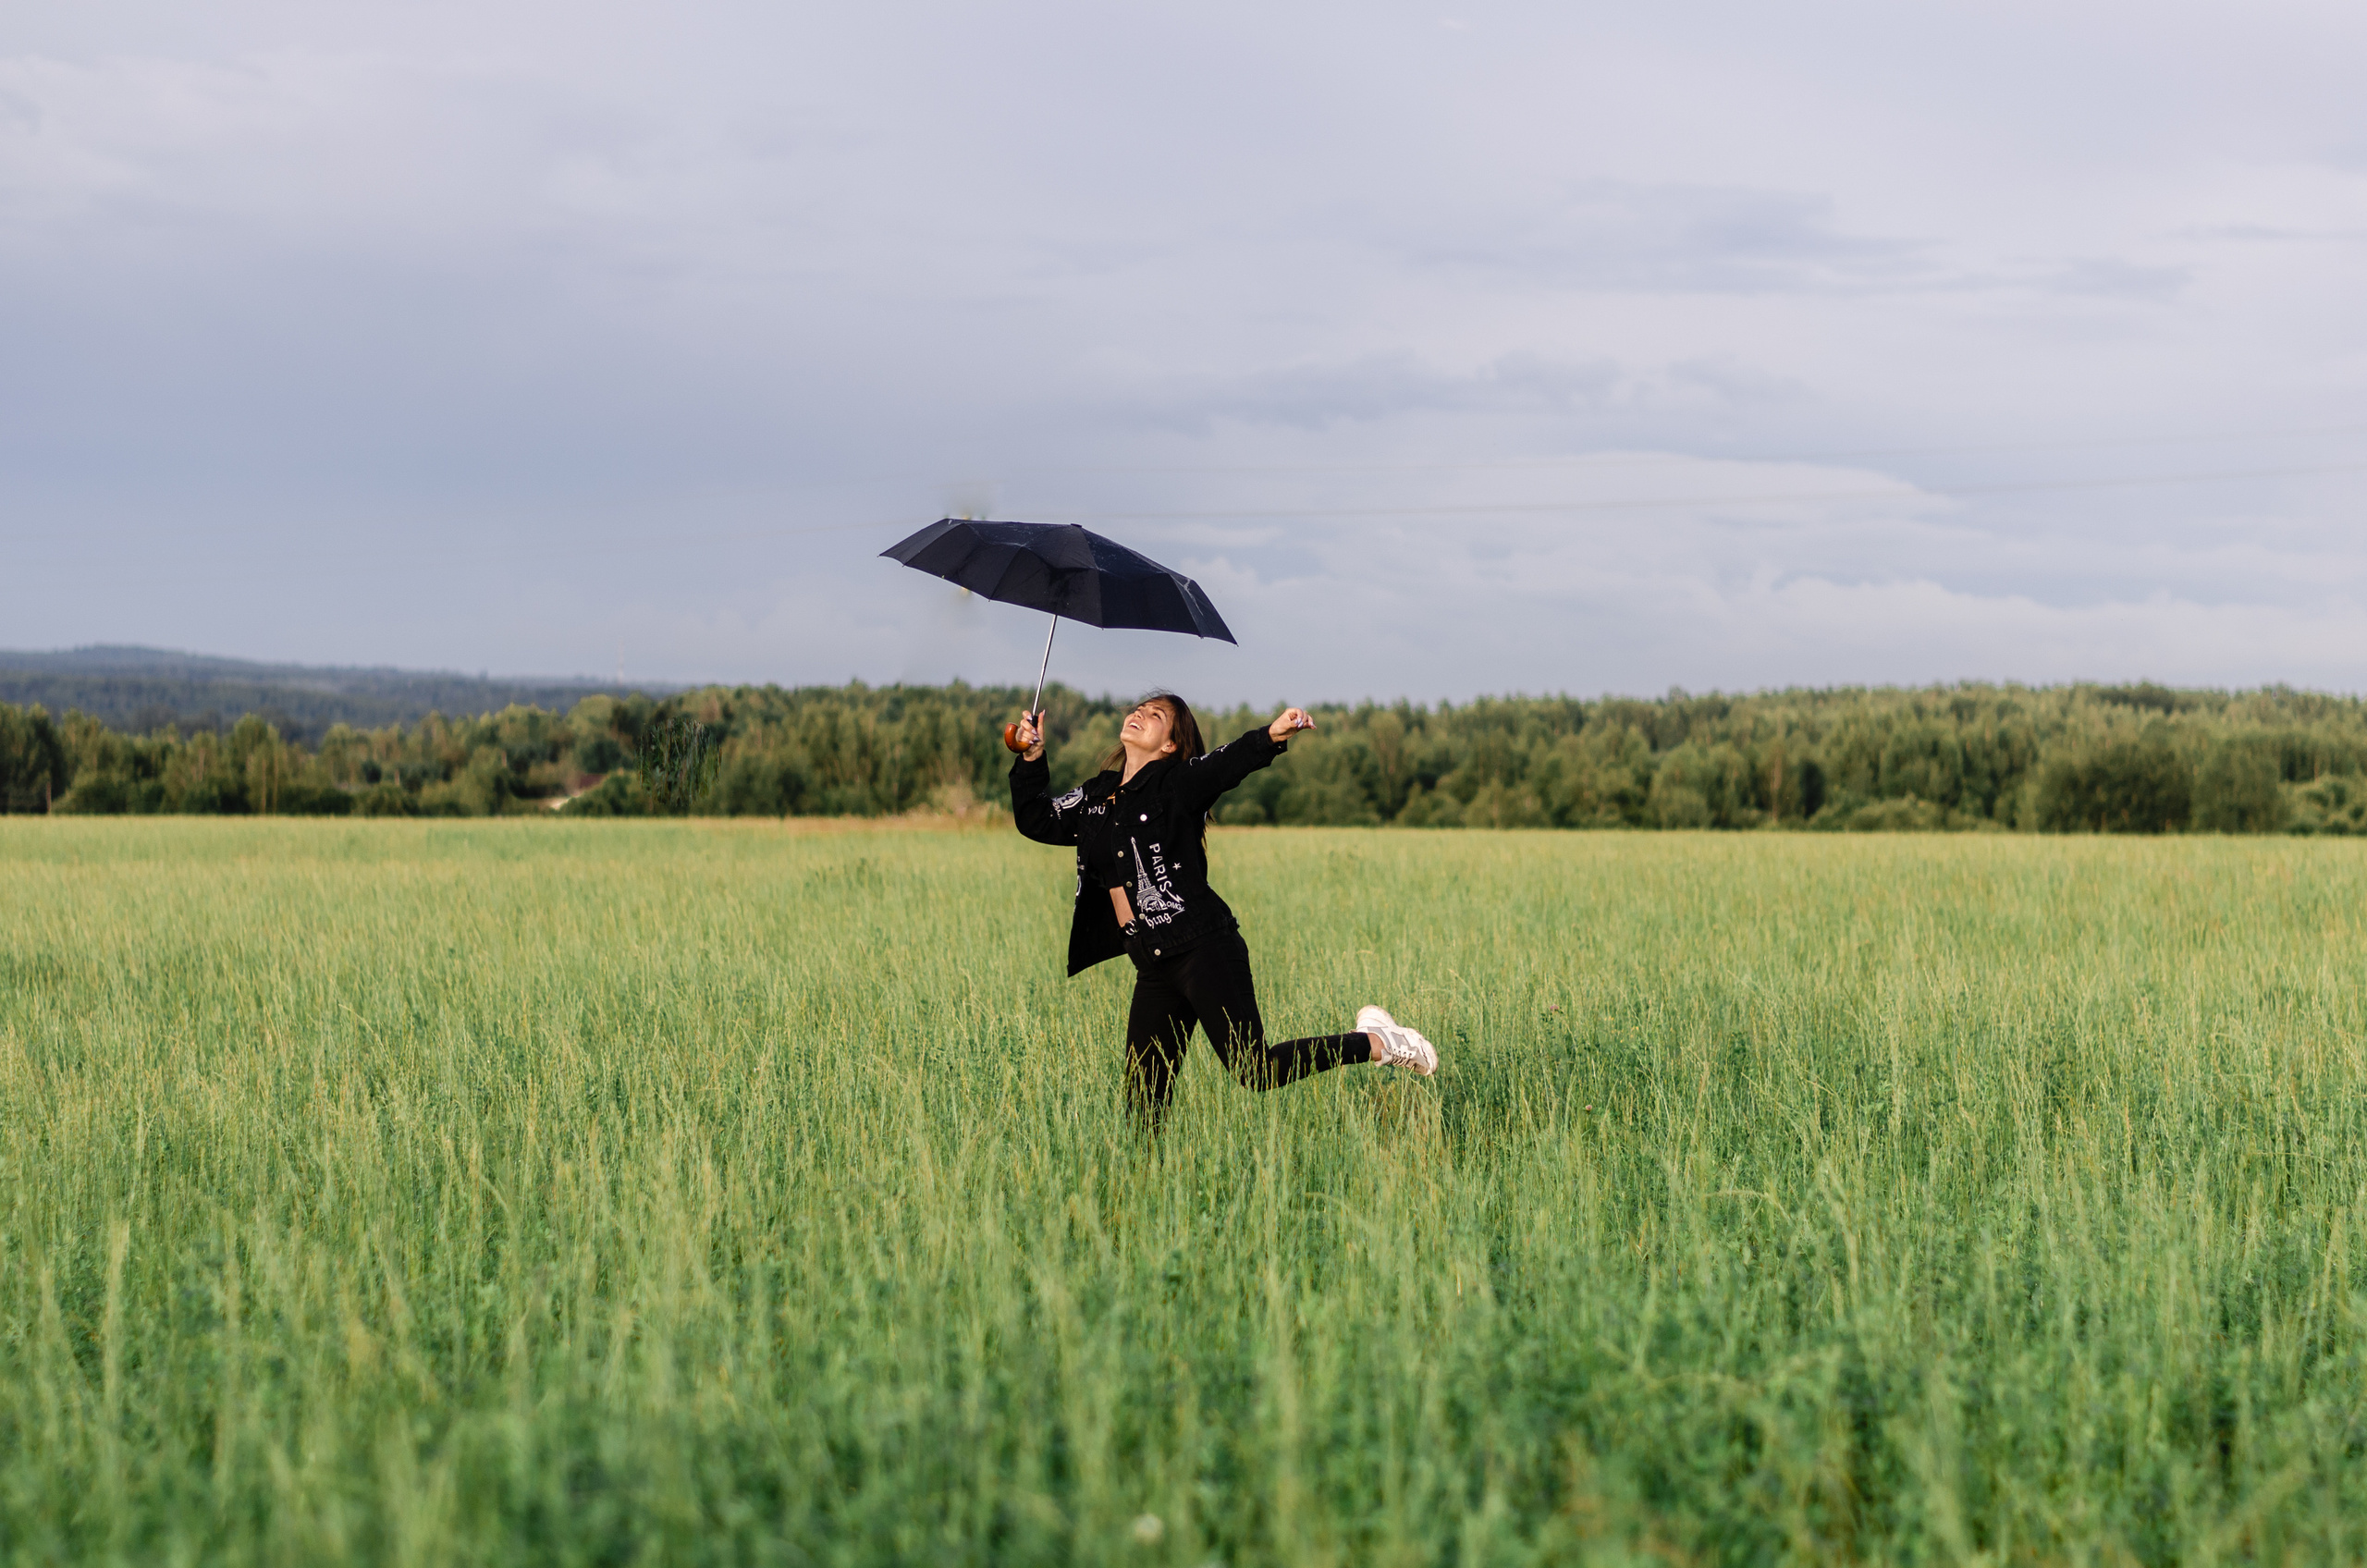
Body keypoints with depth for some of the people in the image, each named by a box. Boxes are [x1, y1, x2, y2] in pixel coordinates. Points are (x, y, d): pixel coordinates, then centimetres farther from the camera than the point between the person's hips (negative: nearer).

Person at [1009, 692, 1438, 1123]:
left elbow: (1230, 763, -22)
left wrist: (1271, 736, -43)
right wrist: (1032, 760, 12)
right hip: (1153, 966, 7)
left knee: (1254, 1070, -10)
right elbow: (1037, 820, 26)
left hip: (1203, 951, -7)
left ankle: (1375, 1042, 6)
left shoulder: (1177, 783, -4)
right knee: (1143, 1096, 6)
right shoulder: (1096, 797, 15)